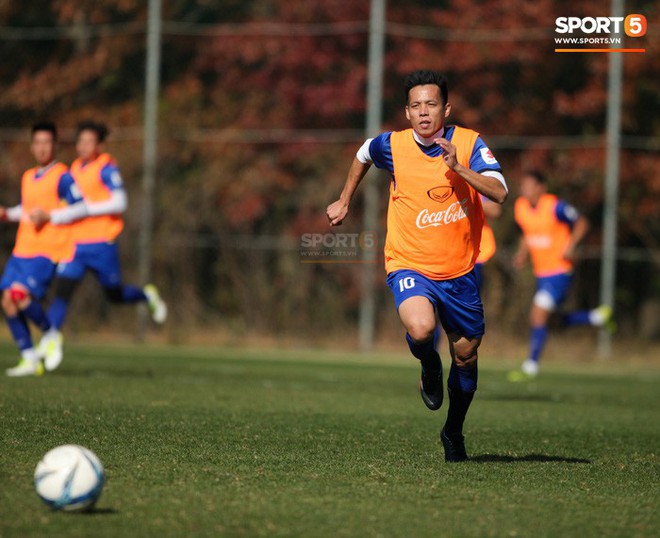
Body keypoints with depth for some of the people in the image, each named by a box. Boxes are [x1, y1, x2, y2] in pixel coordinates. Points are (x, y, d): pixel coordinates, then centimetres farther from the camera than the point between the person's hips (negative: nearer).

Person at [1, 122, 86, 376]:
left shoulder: (62, 177, -6)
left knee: (22, 295, -22)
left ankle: (51, 335, 2)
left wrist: (50, 217, -17)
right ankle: (30, 358, 3)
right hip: (22, 250, 8)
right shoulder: (28, 177, 18)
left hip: (47, 251, -8)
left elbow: (80, 207, -11)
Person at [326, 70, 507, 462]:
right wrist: (345, 201, 24)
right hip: (410, 266, -1)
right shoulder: (392, 146, -7)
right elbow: (363, 155, 17)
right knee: (421, 329, -32)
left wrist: (457, 168, -34)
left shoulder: (468, 143, -10)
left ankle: (454, 432, 39)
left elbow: (500, 193, -23)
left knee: (466, 357, 12)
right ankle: (429, 366, 6)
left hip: (459, 271, 2)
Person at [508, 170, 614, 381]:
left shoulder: (554, 206, -16)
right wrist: (522, 253, 3)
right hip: (541, 274, 8)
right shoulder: (520, 207, 3)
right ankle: (598, 317, 28)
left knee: (538, 315, -13)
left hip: (560, 271, -8)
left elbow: (581, 223, -7)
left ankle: (531, 366, -4)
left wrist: (570, 247, -19)